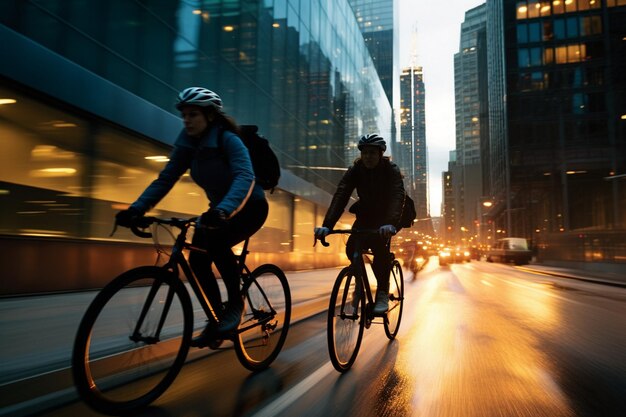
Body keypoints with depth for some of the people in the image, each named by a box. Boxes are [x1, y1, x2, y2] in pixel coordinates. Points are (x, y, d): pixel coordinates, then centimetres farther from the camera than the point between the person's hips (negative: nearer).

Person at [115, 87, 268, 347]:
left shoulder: (228, 140, -24)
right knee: (197, 259, -9)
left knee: (216, 242, -32)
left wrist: (224, 210, -57)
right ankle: (217, 319, 8)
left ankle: (235, 305, -12)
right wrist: (137, 208, -24)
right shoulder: (186, 144, -6)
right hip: (219, 209, 6)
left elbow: (244, 177, -40)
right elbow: (165, 179, -9)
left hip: (250, 206, -6)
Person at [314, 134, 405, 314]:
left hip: (386, 216, -3)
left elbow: (397, 195, -36)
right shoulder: (355, 170, -14)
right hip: (366, 214, 3)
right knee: (352, 247, -21)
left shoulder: (391, 170, -20)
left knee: (378, 244, -30)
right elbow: (340, 195, -27)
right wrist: (327, 225, -42)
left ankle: (383, 292, -17)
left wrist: (391, 223, -56)